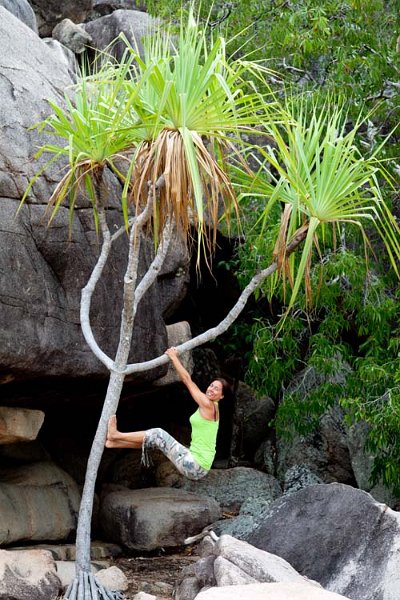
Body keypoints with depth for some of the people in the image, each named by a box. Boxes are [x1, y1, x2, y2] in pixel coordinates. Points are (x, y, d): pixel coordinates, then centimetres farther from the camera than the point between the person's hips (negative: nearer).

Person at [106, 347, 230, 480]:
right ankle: (114, 442, 19)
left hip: (195, 467, -9)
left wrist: (173, 357, 0)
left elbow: (187, 379, -9)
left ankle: (115, 435, 9)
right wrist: (175, 358, 13)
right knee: (157, 437, 13)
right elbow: (186, 380, 18)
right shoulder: (211, 406, 12)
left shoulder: (208, 406, -13)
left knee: (158, 434, -4)